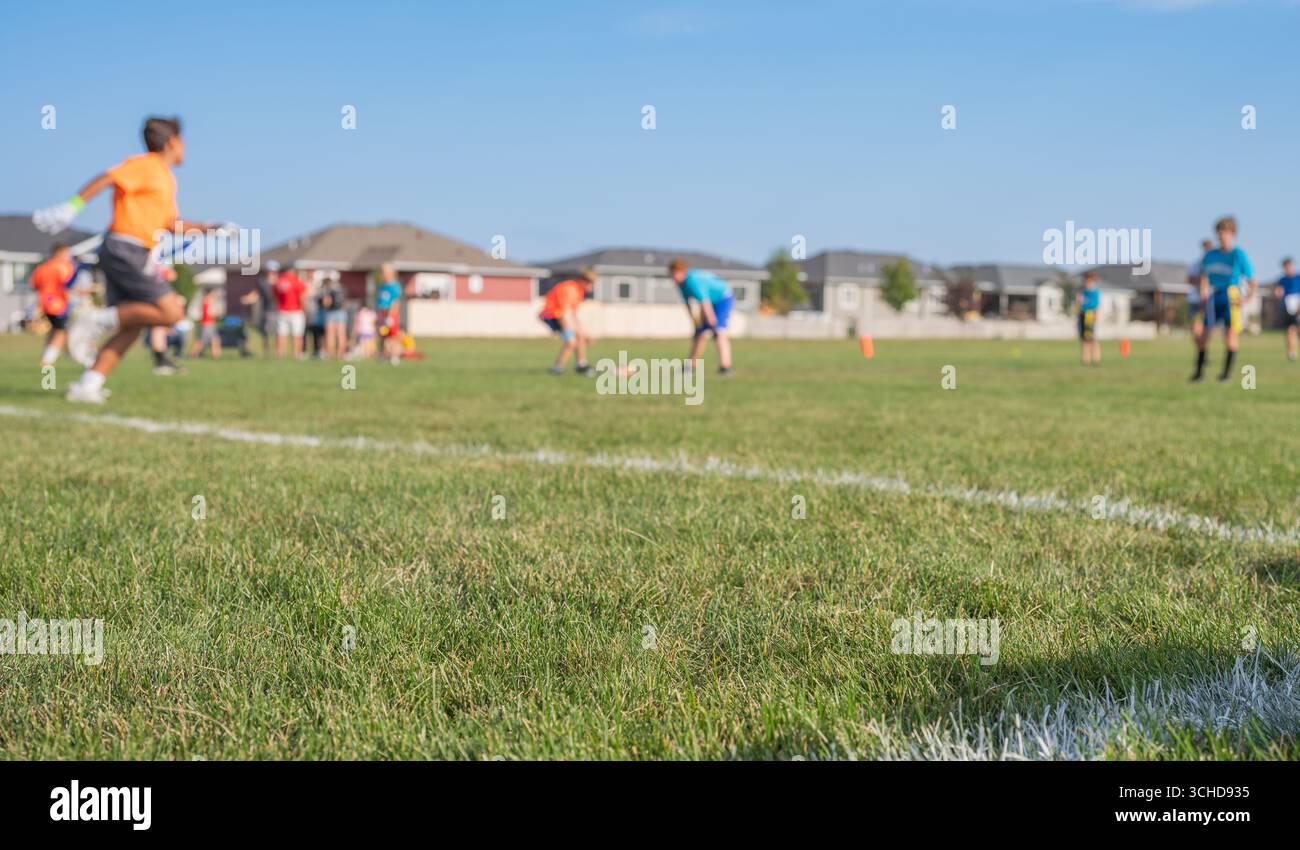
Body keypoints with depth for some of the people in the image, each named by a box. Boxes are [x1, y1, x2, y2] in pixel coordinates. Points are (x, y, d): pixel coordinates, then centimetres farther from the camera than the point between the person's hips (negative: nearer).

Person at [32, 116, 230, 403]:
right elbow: (105, 179, -16)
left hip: (135, 256, 9)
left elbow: (172, 224, 28)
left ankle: (88, 384, 1)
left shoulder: (166, 178, 22)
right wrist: (72, 206, -26)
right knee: (170, 312, -16)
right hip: (126, 249, -9)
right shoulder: (146, 165, -6)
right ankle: (98, 320, -13)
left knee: (131, 327, 4)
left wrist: (212, 227, 23)